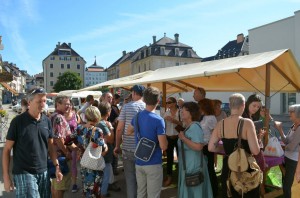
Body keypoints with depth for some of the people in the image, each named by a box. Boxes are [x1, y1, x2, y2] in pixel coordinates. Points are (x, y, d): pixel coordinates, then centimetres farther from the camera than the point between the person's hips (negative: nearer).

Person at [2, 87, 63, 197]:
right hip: (24, 173, -4)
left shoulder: (47, 121, 2)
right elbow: (7, 149, -5)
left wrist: (57, 166, 4)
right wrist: (6, 176, -7)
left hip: (43, 172, 5)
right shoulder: (18, 121, -10)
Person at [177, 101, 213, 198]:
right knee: (188, 189, 21)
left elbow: (198, 146, -31)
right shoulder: (188, 127, 9)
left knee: (193, 190, 6)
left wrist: (183, 138, -24)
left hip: (193, 165, -10)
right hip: (187, 164, 10)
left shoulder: (195, 126, -21)